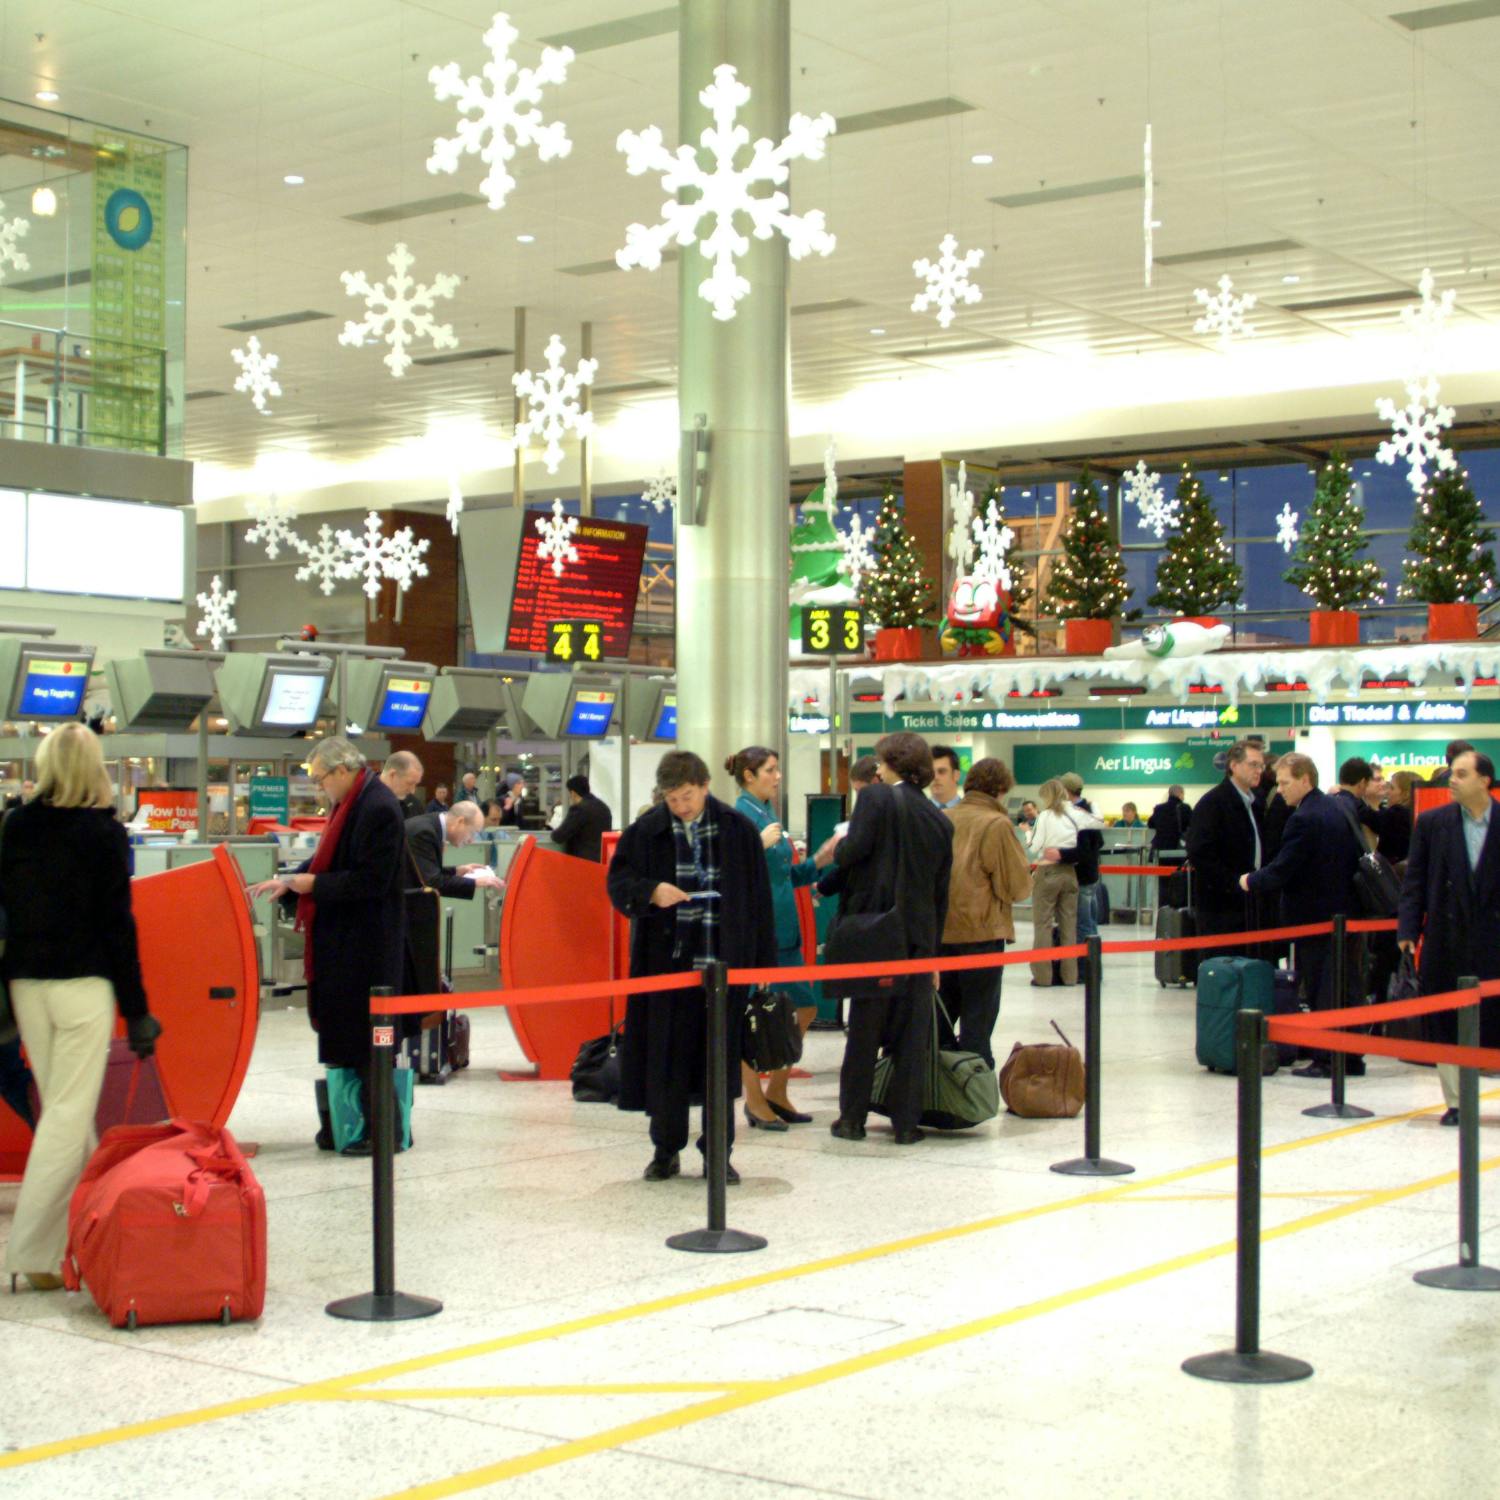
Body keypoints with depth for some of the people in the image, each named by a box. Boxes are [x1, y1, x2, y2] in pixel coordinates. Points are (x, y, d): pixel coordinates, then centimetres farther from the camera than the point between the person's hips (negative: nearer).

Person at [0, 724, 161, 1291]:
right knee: (70, 1113, -2)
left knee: (61, 1110, 13)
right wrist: (137, 1010, -4)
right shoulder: (103, 833, -8)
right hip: (83, 984, -5)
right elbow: (116, 922, -8)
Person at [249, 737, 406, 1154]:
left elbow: (371, 880, -22)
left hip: (366, 947, -10)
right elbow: (330, 861, 21)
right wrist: (289, 882, 9)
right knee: (342, 1032, 13)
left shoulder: (378, 809, -19)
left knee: (365, 1036, -3)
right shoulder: (353, 804, 12)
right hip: (344, 945, 10)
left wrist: (313, 884, -17)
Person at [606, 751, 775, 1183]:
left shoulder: (738, 830, 0)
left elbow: (758, 899, 3)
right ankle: (665, 1151, 17)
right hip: (665, 961, 1)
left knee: (720, 1060, 5)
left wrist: (763, 962, 1)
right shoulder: (646, 831, 1)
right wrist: (651, 891, -16)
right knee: (665, 1059, 5)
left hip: (723, 962, 0)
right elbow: (617, 882, 6)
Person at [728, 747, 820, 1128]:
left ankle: (776, 1092, 21)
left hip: (783, 928, 9)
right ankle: (754, 1100, 11)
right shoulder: (742, 816, -11)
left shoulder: (769, 814, 15)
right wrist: (760, 844, -28)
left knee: (804, 1008, 9)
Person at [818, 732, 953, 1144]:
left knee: (864, 1026, 5)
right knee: (912, 1031, 7)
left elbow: (855, 850, -17)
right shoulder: (940, 820, 11)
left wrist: (836, 852, 6)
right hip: (920, 936, 4)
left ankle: (852, 1117, 10)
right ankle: (906, 1122, 7)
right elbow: (941, 891, 14)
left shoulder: (876, 797, -5)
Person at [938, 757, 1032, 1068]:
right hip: (981, 931, -5)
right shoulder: (997, 824, -12)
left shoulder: (942, 819, 2)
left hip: (939, 931, 5)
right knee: (978, 1018, 4)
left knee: (941, 1013, 16)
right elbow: (1018, 887, -12)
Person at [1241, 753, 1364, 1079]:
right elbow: (1359, 856, 16)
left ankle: (1325, 1060, 2)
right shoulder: (1339, 810, 8)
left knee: (1321, 993, -2)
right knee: (1346, 986, 12)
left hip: (1314, 918, -8)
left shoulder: (1303, 820, -18)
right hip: (1344, 911, 8)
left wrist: (1251, 881, -3)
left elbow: (1280, 871, -19)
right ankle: (1350, 1056, 18)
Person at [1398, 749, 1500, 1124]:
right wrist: (1407, 930, -5)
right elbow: (1414, 881, 3)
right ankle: (1456, 1103, 15)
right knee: (1445, 1026, 5)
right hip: (1446, 943, 1)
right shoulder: (1432, 823, 3)